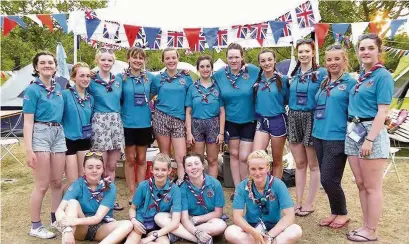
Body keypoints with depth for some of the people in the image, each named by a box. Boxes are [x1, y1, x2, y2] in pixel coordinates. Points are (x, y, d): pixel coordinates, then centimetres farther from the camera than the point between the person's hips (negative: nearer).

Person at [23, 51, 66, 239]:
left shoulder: (58, 87, 12)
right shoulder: (33, 90, -6)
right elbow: (28, 122, -9)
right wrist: (29, 150, -15)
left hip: (58, 133, 6)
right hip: (40, 134, -6)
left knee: (57, 182, 11)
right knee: (42, 185, -1)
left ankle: (56, 220, 26)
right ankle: (35, 226, 14)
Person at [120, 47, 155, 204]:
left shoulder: (150, 77, 4)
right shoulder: (121, 77, -3)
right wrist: (118, 118, -5)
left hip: (144, 123, 2)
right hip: (128, 123, -2)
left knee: (141, 159, 11)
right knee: (130, 159, 8)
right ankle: (132, 193, 19)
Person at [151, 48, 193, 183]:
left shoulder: (186, 77, 7)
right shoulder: (158, 78, 7)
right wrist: (154, 108, 4)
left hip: (179, 120, 0)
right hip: (161, 118, 0)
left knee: (181, 157, -7)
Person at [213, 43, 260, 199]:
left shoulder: (253, 71, -11)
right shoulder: (219, 75, -5)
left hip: (249, 121, -2)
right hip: (230, 120, 2)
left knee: (244, 157, -1)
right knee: (234, 154, 11)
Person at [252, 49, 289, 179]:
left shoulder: (282, 79, -4)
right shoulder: (257, 79, 4)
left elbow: (287, 100, 3)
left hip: (278, 121, -2)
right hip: (261, 121, 2)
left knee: (277, 161, 10)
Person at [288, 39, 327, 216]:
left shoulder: (321, 73, -4)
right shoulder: (293, 74, 11)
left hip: (312, 119, -5)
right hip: (294, 119, 5)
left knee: (313, 164, 6)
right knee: (299, 163, 13)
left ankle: (310, 203, 17)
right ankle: (298, 201, 23)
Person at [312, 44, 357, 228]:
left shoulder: (351, 82, -4)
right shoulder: (323, 83, 14)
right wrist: (315, 130, 14)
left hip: (337, 138, -6)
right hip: (319, 136, 6)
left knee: (328, 179, -5)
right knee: (327, 180, 12)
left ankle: (342, 213, 18)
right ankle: (335, 212, 29)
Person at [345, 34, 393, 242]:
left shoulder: (383, 75, -8)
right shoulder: (360, 76, 14)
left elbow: (382, 111, -14)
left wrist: (370, 139, -19)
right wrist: (353, 130, 11)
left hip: (372, 132, -7)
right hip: (353, 131, 8)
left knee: (372, 187, 2)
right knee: (361, 184, 14)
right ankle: (366, 226, 26)